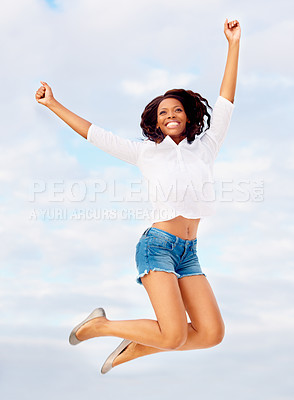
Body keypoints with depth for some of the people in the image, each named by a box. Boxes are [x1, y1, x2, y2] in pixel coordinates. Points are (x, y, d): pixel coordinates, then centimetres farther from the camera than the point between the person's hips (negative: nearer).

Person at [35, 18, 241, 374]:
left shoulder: (204, 148, 14)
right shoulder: (147, 152, 8)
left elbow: (224, 105, 10)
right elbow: (96, 135, 10)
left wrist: (233, 45, 8)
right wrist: (53, 104, 11)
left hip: (188, 253, 5)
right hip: (157, 245, -5)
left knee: (212, 333, -10)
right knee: (174, 336, -19)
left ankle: (135, 348, 9)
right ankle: (100, 325, 4)